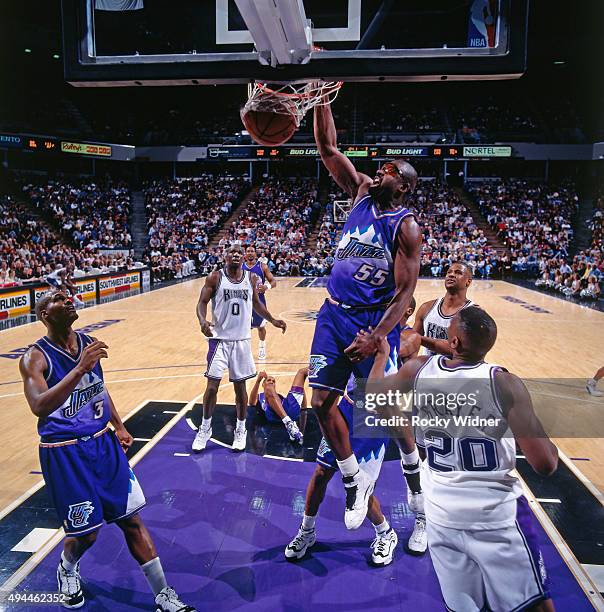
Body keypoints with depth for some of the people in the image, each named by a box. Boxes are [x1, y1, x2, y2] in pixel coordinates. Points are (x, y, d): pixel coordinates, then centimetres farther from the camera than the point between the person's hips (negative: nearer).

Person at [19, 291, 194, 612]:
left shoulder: (89, 343, 2)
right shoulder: (35, 357, -15)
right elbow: (39, 407, -32)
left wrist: (118, 426, 19)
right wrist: (79, 370, -41)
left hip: (103, 442, 5)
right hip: (64, 452, -5)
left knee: (131, 518, 7)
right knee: (85, 533, 6)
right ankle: (67, 567, 44)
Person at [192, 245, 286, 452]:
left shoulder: (252, 278, 2)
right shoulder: (214, 278, -7)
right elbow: (202, 302, -6)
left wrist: (272, 320, 12)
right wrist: (203, 321, -25)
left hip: (242, 339, 2)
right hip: (219, 338, -2)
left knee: (240, 385, 10)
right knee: (212, 385, -2)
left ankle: (241, 429, 26)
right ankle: (205, 428, 19)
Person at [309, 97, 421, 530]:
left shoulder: (406, 226, -9)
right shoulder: (362, 192, 8)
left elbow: (405, 291, -14)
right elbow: (327, 149, 6)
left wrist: (376, 338, -23)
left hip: (374, 319, -5)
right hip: (334, 314, 6)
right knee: (322, 401, 2)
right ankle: (355, 480, 22)